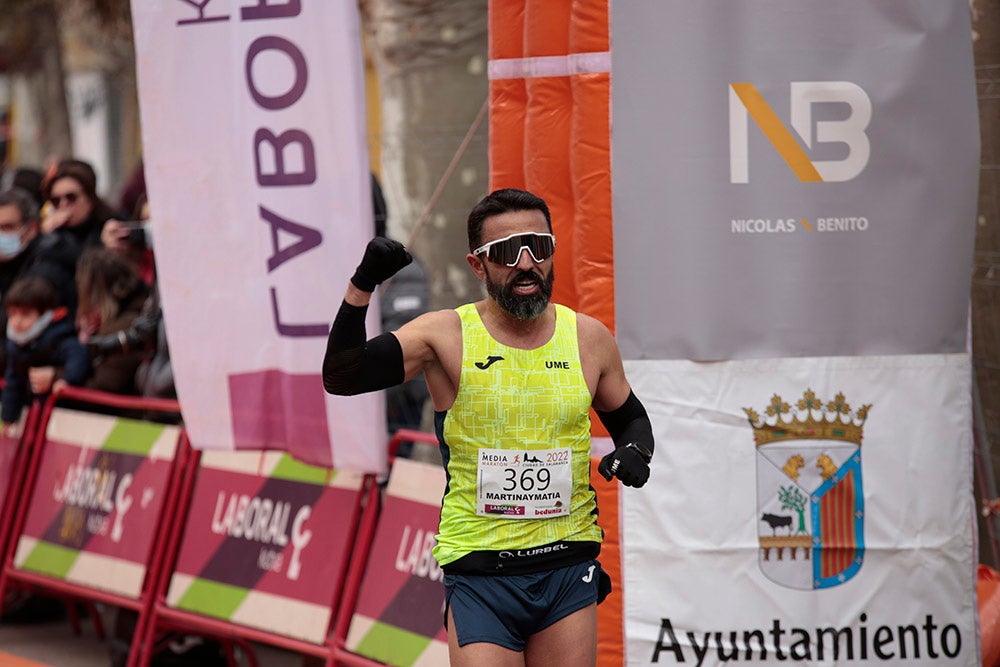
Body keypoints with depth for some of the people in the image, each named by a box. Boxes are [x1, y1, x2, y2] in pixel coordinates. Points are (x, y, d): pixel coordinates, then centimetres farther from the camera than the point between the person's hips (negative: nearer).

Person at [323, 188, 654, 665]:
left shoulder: (589, 338, 5)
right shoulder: (447, 336, -4)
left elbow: (630, 418, 21)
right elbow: (341, 378, -13)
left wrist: (635, 452, -1)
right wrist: (362, 286, -25)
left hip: (568, 569, 3)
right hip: (478, 572, -3)